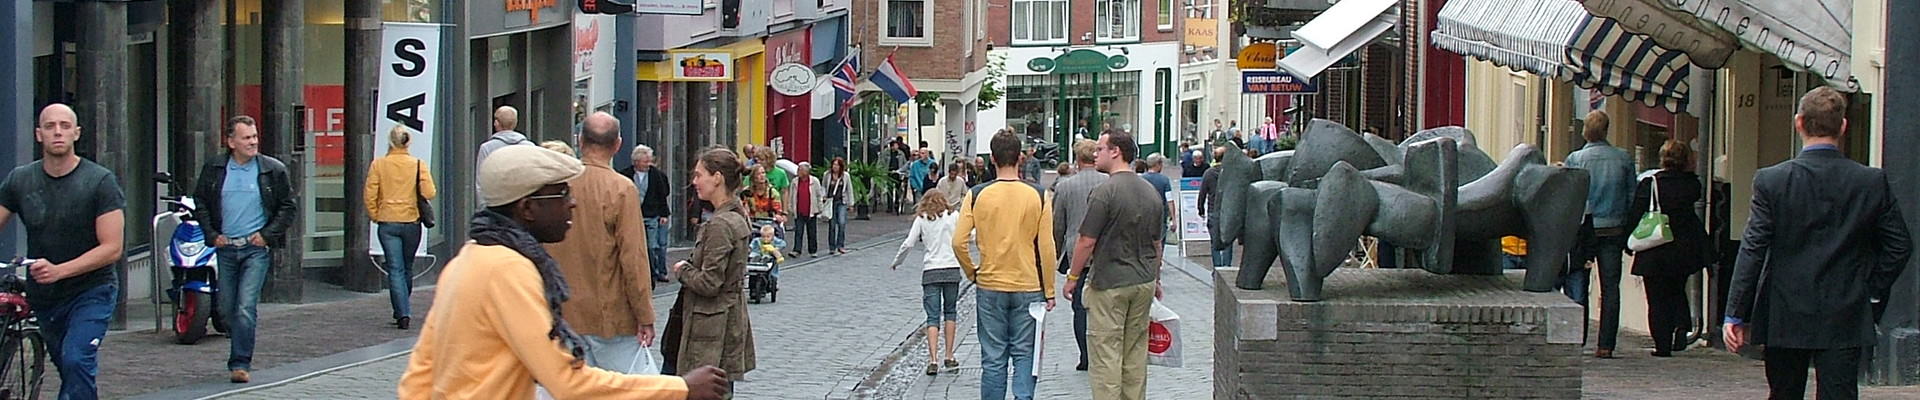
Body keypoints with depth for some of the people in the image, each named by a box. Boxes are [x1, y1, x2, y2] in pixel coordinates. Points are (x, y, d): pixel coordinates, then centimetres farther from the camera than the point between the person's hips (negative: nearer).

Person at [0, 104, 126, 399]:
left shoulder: (100, 181, -9)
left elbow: (112, 248, -14)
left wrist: (59, 270, -27)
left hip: (91, 290, -5)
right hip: (43, 297, 5)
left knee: (76, 361, -22)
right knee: (69, 369, 11)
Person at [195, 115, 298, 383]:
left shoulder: (273, 170, 1)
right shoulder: (213, 170, 6)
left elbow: (288, 208, 6)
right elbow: (200, 204, 13)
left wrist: (267, 234, -5)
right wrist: (212, 235, 1)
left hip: (256, 248, -3)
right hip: (225, 248, 3)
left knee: (246, 307, -13)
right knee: (227, 308, 7)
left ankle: (240, 363, -10)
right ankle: (241, 356, 26)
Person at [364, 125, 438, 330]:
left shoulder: (379, 164, -4)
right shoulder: (419, 165, -5)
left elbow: (370, 196, -6)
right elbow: (429, 193, -11)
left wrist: (375, 217, 8)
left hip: (387, 223, -1)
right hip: (411, 222, 1)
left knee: (395, 270, -1)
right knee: (407, 269, 16)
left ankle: (403, 314, -12)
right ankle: (404, 311, 28)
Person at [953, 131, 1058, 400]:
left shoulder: (977, 195, -5)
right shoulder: (1038, 196, -5)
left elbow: (959, 242, -7)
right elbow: (1047, 248, -4)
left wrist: (972, 272, 10)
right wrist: (1049, 291, 4)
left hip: (989, 287, 0)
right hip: (1029, 287, 0)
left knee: (993, 359, 7)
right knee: (1025, 355, 7)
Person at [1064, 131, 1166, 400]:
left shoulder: (1104, 191, -15)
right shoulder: (1151, 192, 8)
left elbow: (1086, 241, -15)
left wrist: (1073, 277, -3)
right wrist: (1155, 279, 26)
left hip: (1109, 282, -7)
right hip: (1144, 281, 7)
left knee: (1107, 353, -3)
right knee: (1135, 352, 13)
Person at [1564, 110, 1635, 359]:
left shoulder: (1575, 159, -6)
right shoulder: (1624, 159, 0)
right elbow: (1632, 198, 4)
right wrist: (1629, 236, 11)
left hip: (1582, 229, -2)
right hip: (1613, 230, 2)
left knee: (1577, 283, 4)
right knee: (1610, 287, 5)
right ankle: (1606, 345, 3)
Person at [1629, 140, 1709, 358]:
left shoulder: (1649, 184, -11)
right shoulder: (1692, 184, -5)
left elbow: (1636, 215, -9)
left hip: (1655, 254, -3)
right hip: (1685, 249, 3)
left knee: (1658, 299, 5)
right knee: (1677, 291, 22)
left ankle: (1663, 344, 2)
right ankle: (1682, 326, 1)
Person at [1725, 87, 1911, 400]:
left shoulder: (1771, 181, -8)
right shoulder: (1873, 182, -3)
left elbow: (1752, 252, -9)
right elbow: (1900, 245, 1)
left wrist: (1736, 315, -5)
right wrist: (1873, 294, 11)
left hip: (1785, 319, 0)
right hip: (1845, 321, 0)